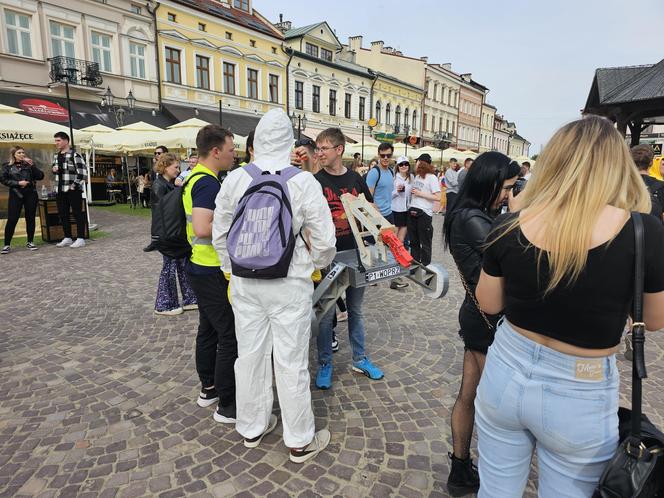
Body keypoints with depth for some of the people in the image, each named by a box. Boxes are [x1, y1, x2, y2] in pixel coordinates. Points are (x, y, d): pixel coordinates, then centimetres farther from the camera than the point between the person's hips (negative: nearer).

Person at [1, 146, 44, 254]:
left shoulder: (29, 164, 10)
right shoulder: (7, 166, 7)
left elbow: (40, 176, 0)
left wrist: (32, 165, -10)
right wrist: (17, 183, -11)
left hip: (31, 194, 1)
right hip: (15, 195, -1)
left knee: (30, 218, 5)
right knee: (12, 220, -5)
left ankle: (30, 242, 15)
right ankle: (7, 245, 2)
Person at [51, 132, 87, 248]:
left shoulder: (75, 155, -8)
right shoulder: (56, 156, 15)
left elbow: (83, 172, -14)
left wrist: (75, 185, -15)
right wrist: (54, 170, 6)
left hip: (73, 190, -8)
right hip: (60, 190, 8)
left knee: (78, 214, -2)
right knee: (63, 214, 12)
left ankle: (80, 238, 3)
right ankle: (67, 238, 21)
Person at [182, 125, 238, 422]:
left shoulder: (195, 177, 11)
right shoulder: (208, 183, -20)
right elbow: (203, 228, -31)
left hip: (200, 267, 10)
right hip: (213, 272, -10)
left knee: (209, 330, 19)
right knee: (231, 336, -2)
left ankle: (209, 388, 33)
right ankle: (227, 406, 9)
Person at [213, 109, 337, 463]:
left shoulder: (234, 180, -3)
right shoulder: (303, 182, -12)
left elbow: (220, 236, 5)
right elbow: (324, 239, -8)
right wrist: (317, 265, 12)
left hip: (246, 283, 4)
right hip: (290, 284, -3)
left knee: (250, 355, 17)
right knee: (291, 363, 8)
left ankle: (251, 427, 38)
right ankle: (299, 441, 27)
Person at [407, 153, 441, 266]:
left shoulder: (431, 177, -8)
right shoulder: (417, 176, 12)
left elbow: (438, 198, -14)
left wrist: (420, 194, -14)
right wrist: (411, 192, 8)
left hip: (424, 213, -7)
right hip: (412, 211, 7)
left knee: (425, 243, 4)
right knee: (413, 241, 14)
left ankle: (425, 266, 15)